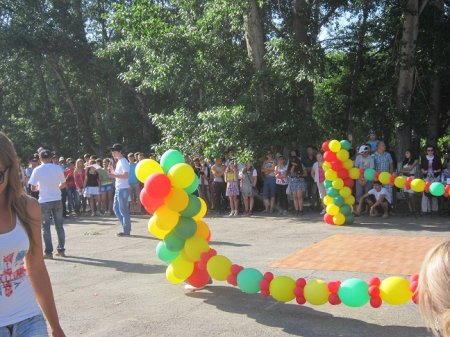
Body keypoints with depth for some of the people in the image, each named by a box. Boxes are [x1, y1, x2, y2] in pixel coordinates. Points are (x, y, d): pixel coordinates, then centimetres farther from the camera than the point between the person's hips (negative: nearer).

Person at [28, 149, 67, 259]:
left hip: (44, 201, -2)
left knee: (46, 227, 5)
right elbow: (63, 184, 7)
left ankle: (48, 252, 4)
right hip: (57, 200, 2)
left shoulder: (37, 170, -6)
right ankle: (61, 250, 16)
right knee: (59, 226, 11)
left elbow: (33, 188, -4)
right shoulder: (57, 168, 1)